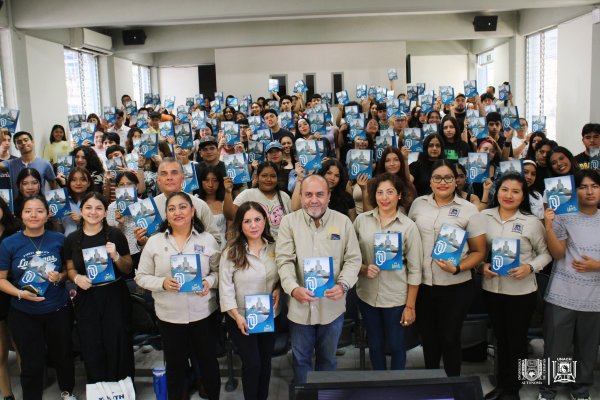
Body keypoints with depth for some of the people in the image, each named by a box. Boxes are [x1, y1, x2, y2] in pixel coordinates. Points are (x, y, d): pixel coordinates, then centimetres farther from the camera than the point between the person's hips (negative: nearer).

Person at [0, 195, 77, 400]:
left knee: (62, 355, 17)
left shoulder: (58, 239, -5)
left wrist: (60, 277, -14)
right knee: (31, 364, 8)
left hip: (58, 310, 1)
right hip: (23, 313, -1)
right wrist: (20, 293, -19)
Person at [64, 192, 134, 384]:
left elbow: (128, 269, 0)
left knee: (117, 347, 3)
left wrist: (115, 256, -19)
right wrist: (77, 278, -8)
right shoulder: (72, 239, 1)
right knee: (91, 349, 9)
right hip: (86, 298, 2)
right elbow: (70, 268, 14)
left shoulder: (115, 235, -7)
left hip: (114, 297, -2)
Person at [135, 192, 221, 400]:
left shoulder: (208, 239, -2)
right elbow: (141, 277, 1)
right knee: (175, 365, 15)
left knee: (208, 360, 15)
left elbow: (220, 271, 4)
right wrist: (162, 283, -17)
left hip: (204, 313, 0)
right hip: (169, 315, 0)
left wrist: (209, 281, -17)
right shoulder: (154, 242, -1)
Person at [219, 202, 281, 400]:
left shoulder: (275, 248, -3)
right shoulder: (231, 252, -13)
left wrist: (279, 289, -11)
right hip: (241, 319, -3)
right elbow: (225, 287, -13)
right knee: (251, 364, -2)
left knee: (265, 362, 15)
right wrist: (237, 316, -18)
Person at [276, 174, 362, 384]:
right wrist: (293, 288, -26)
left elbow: (353, 259, -2)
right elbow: (284, 260, -10)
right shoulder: (289, 221, -4)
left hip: (333, 305, 1)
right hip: (300, 305, -1)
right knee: (301, 358, 16)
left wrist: (343, 285, -19)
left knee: (327, 358, 19)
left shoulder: (343, 221, -2)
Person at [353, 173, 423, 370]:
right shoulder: (361, 220, -2)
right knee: (375, 344, 16)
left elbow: (414, 270, -6)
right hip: (367, 294, 2)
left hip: (396, 297, -2)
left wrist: (410, 306, -6)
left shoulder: (408, 226, -8)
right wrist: (363, 268, -15)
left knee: (396, 345, 11)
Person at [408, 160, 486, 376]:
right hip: (422, 284, 3)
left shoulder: (468, 209, -4)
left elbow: (479, 251, -2)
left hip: (456, 286, -3)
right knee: (428, 337, 17)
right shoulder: (418, 204, 4)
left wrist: (457, 268, -18)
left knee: (449, 338, 7)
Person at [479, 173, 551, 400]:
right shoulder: (484, 216, -3)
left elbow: (545, 253, -1)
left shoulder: (532, 222, -9)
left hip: (522, 291, -3)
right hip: (491, 289, 3)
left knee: (517, 340, 11)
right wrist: (482, 265, -10)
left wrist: (530, 267, -18)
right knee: (500, 338, 19)